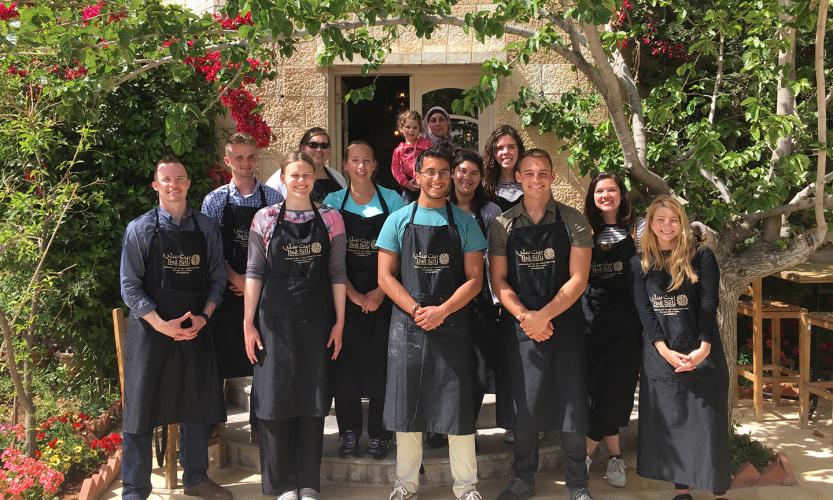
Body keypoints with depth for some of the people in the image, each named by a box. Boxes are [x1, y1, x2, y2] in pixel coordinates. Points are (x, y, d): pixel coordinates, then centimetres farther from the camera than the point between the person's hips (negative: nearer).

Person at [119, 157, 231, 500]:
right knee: (142, 408, 1)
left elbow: (217, 277, 7)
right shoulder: (140, 229, -3)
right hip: (151, 330, -3)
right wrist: (162, 324, -15)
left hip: (196, 330, 3)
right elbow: (130, 285, -7)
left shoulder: (206, 228, 6)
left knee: (197, 406, 13)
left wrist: (203, 316, -8)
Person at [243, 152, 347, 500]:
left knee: (313, 399, 6)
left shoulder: (330, 218, 3)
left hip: (316, 321, 1)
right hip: (275, 319, -1)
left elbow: (337, 272, 3)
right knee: (275, 397, 2)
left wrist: (339, 322, -1)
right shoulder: (265, 219, 1)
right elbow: (254, 272, 1)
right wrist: (248, 323, -3)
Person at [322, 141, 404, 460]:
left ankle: (379, 433, 12)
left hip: (381, 296, -1)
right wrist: (352, 293, -10)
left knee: (379, 362, 0)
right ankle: (350, 431, 15)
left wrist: (380, 292, -9)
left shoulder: (391, 200, 3)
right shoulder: (333, 202, 4)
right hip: (345, 294, 1)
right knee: (345, 363, 2)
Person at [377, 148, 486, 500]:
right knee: (406, 406, 7)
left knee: (458, 406, 2)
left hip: (452, 325, 0)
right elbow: (385, 276, 1)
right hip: (407, 325, 1)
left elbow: (474, 278, 1)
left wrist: (442, 310, -13)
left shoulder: (464, 223, 5)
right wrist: (417, 311, -12)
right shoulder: (398, 221, 5)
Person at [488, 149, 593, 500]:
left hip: (563, 322, -1)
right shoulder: (502, 225, 4)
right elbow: (498, 280, 2)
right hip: (518, 326, 2)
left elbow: (578, 279, -6)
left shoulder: (573, 222, -1)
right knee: (522, 404, 8)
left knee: (571, 403, 3)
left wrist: (544, 315, -15)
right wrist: (525, 317, -12)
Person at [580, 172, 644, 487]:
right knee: (597, 388, 1)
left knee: (616, 387, -3)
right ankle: (614, 456, 13)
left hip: (626, 319, -1)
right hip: (592, 318, 2)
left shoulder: (638, 227, 4)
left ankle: (587, 452, 9)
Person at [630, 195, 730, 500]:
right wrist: (664, 350, -13)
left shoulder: (702, 258, 1)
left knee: (708, 424, -1)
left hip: (702, 353, -2)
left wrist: (704, 349, -18)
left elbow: (709, 305, -6)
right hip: (660, 355, 2)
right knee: (668, 424, 5)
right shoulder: (639, 263, 7)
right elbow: (643, 309, -1)